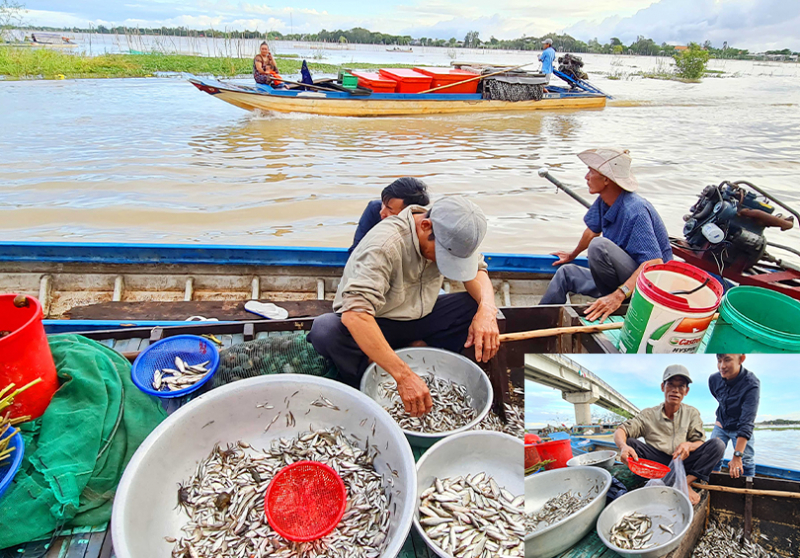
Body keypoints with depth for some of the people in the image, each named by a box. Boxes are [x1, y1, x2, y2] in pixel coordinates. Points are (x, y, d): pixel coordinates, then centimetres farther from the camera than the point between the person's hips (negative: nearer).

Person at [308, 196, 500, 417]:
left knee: (482, 307, -14)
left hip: (417, 319, 5)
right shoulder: (384, 244, -33)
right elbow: (354, 313, -43)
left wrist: (487, 310, -25)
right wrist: (404, 376, -47)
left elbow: (477, 268, -1)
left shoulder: (448, 236, -12)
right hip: (373, 325, -5)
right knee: (326, 330, -37)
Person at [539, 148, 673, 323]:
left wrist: (618, 295, -45)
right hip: (622, 280, 9)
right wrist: (573, 255, 37)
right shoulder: (603, 202, -2)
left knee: (599, 245, -29)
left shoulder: (635, 210, -27)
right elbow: (593, 230, 20)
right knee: (566, 273, 8)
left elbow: (654, 263, -35)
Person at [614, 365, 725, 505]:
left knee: (717, 444, -18)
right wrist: (623, 446, -32)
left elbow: (701, 443, -1)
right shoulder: (649, 415, 3)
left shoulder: (692, 413, 8)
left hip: (683, 462, 1)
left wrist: (689, 445, -26)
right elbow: (620, 432, -8)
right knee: (630, 443, -24)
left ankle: (687, 481, -23)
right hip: (658, 463, -1)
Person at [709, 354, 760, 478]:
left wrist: (737, 456, -41)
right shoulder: (714, 379, -17)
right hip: (721, 425, 4)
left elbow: (746, 424, -36)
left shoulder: (751, 385, -32)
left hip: (740, 430, -4)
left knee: (746, 463, -11)